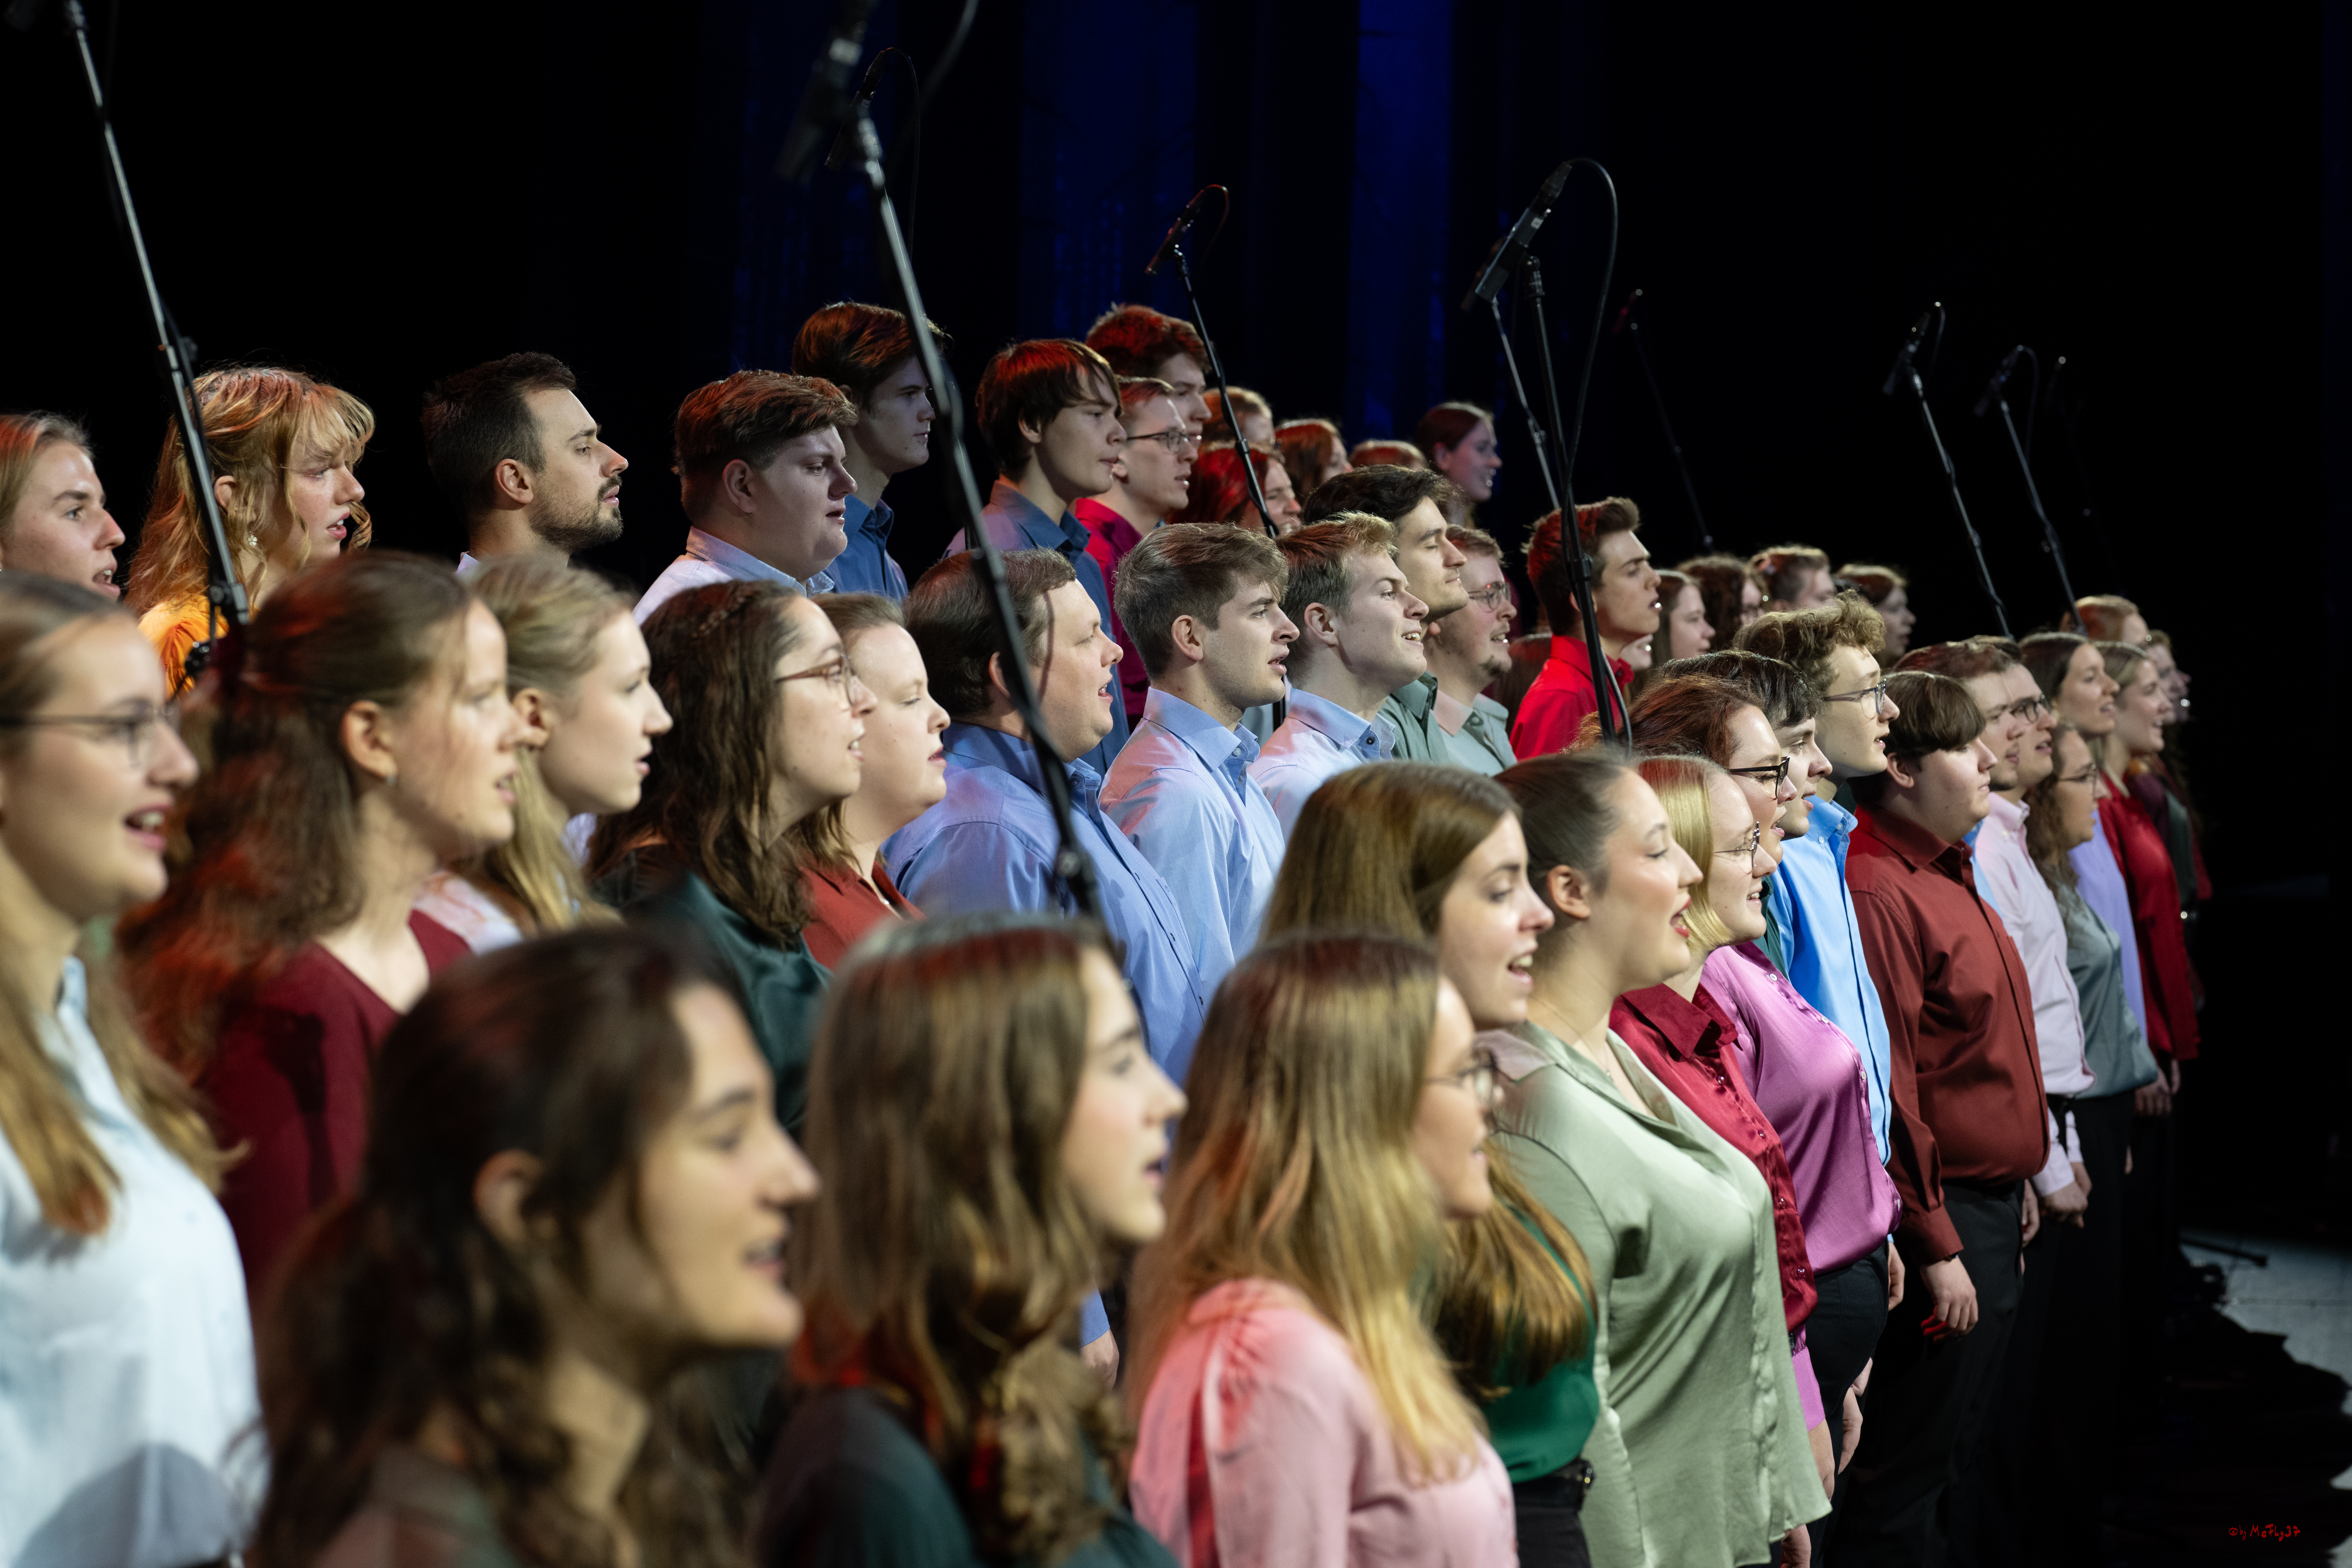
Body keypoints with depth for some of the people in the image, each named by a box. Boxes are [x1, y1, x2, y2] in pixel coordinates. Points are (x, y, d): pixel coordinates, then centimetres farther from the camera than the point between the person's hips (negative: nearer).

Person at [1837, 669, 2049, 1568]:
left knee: (1961, 1452, 17)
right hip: (1943, 1216, -10)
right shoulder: (1878, 889, -19)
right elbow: (1888, 1082, -21)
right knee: (1909, 1476, -3)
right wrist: (1935, 1246, -20)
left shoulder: (1948, 876, 14)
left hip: (1991, 1207, 10)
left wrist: (2019, 1180, 21)